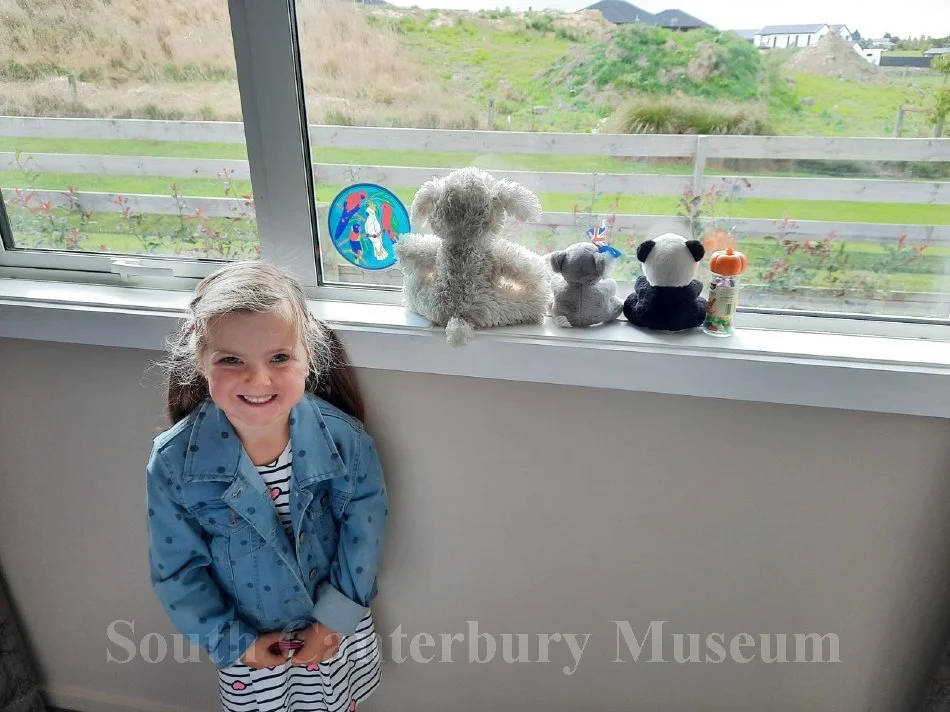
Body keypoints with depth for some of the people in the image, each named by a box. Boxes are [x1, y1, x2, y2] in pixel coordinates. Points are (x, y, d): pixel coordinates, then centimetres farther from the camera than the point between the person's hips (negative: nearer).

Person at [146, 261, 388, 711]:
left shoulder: (343, 438, -25)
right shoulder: (173, 462, -25)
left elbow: (364, 526, -12)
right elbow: (176, 569, -13)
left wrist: (338, 615, -11)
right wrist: (231, 642, -9)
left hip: (335, 628, 1)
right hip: (248, 641, 0)